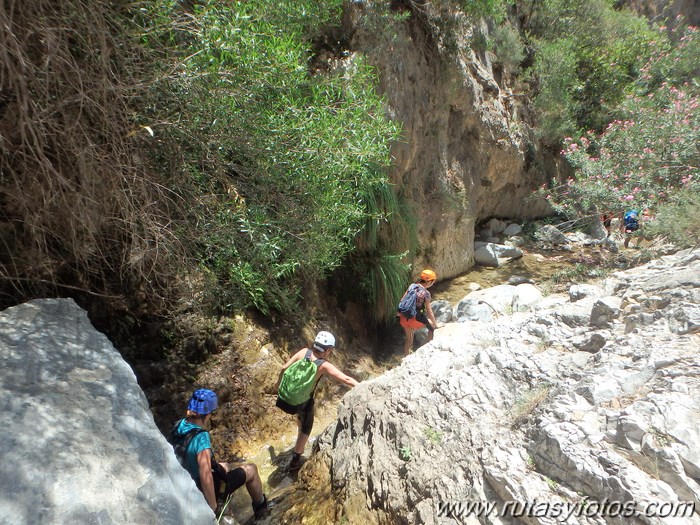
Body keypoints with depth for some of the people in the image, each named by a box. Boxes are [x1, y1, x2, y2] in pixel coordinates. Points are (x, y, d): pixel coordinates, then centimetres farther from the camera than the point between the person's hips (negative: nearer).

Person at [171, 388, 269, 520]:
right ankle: (261, 507, 32)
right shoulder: (201, 436, -35)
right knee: (251, 470, 10)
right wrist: (214, 510, -28)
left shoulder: (179, 425, -11)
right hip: (205, 491, -7)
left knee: (224, 466, 32)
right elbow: (206, 477, -41)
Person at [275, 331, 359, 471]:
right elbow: (346, 379, -28)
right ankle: (295, 461, 30)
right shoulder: (324, 366, -23)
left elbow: (284, 368, -6)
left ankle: (299, 447, 53)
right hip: (302, 403, -5)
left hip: (284, 397, 6)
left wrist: (278, 383, 11)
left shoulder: (304, 352, -12)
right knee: (306, 429, 22)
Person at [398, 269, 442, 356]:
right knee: (432, 326, 20)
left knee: (409, 339, 24)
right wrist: (436, 325, 1)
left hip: (404, 317, 6)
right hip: (415, 319, -6)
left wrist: (400, 312, 18)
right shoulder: (426, 293, -14)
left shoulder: (412, 286, 1)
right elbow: (429, 311, -9)